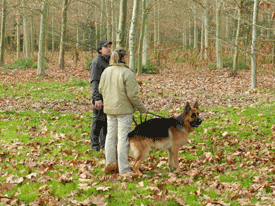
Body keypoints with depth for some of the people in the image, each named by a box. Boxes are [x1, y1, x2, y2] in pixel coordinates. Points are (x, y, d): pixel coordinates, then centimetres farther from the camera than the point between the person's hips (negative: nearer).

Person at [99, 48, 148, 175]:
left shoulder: (106, 71, 4)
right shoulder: (127, 73, -15)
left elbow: (101, 89, 13)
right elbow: (132, 94, -15)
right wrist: (142, 108, -3)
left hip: (109, 108, 6)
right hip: (124, 109, -6)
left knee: (110, 136, 16)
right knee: (123, 138, -2)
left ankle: (110, 164, 26)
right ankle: (124, 170, 1)